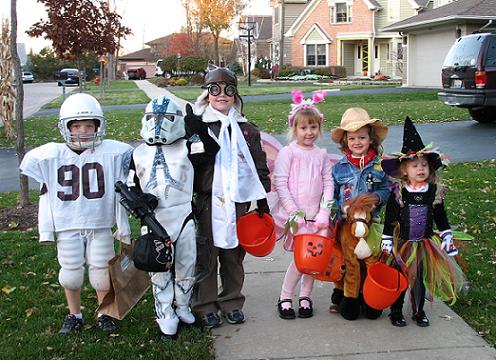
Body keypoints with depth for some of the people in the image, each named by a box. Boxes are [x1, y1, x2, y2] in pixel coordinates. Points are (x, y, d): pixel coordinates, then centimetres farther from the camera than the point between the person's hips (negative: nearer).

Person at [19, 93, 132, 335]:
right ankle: (74, 315, 33)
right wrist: (46, 230, 3)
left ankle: (105, 313, 32)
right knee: (70, 274, 12)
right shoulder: (52, 156, -3)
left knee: (102, 272, 10)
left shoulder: (111, 153, -7)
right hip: (67, 227, 1)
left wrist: (123, 228, 2)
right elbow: (47, 196, 2)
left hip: (100, 226, -1)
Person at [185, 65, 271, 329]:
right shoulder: (197, 125, -1)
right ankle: (205, 306, 16)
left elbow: (260, 167, 13)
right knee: (206, 255, 3)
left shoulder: (246, 129, 10)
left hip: (238, 202, 3)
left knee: (234, 255, 12)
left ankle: (232, 302, 27)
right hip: (207, 201, -3)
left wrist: (262, 200, 10)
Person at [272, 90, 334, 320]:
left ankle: (305, 296, 22)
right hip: (294, 215, -4)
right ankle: (285, 298, 9)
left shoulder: (321, 155, 10)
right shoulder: (288, 153, -4)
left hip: (315, 216, 4)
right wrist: (294, 213, -13)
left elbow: (328, 184, 7)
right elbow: (280, 184, -8)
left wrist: (324, 212, -4)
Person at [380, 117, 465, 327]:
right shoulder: (397, 193, -10)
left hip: (426, 245, 2)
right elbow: (390, 220, -5)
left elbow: (441, 218, 6)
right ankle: (396, 311, 23)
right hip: (403, 245, -2)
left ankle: (419, 312, 30)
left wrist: (447, 239, 5)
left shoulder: (435, 192, -3)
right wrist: (386, 242, -5)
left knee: (422, 279, 13)